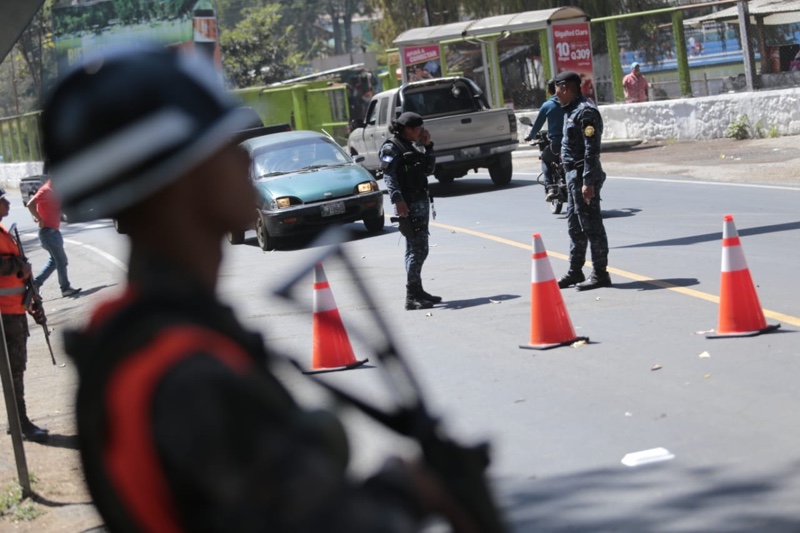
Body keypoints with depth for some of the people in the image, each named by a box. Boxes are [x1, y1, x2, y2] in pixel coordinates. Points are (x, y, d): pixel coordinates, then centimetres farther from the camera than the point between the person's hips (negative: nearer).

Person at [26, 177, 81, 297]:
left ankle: (35, 283, 17)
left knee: (54, 260, 16)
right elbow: (30, 204, -27)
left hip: (52, 230, 10)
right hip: (48, 231, -10)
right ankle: (65, 288, 7)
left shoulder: (53, 191, 13)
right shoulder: (46, 190, -16)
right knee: (61, 260, -2)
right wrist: (40, 219, -22)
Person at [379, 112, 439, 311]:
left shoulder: (410, 146, 19)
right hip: (409, 205, -9)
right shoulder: (391, 148, -8)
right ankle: (412, 297, -10)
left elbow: (428, 169, 20)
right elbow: (388, 176, -18)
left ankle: (417, 291, 22)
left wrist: (428, 146, 11)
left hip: (421, 201, 9)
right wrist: (397, 200, -28)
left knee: (416, 249, 15)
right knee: (418, 249, -11)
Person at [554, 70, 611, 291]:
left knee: (590, 225, -5)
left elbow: (592, 149, -22)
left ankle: (600, 273, 1)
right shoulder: (572, 110, 15)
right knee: (574, 225, 16)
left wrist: (588, 182, -25)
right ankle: (575, 271, 24)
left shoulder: (585, 111, -16)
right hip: (573, 174, 11)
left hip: (583, 175, -11)